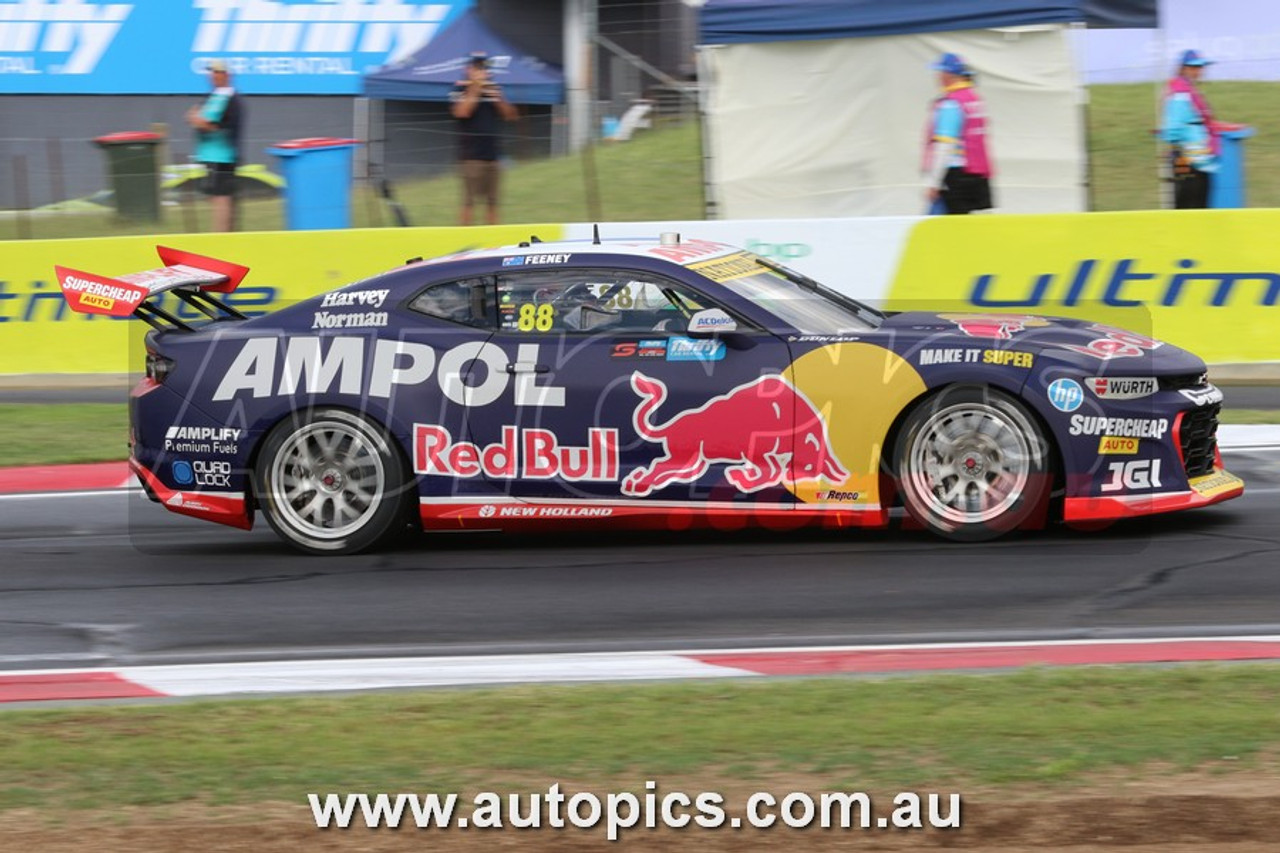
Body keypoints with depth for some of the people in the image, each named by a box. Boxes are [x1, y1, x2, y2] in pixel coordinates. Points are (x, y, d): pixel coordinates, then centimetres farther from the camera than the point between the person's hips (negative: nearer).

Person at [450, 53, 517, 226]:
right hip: (471, 154, -5)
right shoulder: (461, 89, -1)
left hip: (492, 152, 5)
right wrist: (475, 91, -16)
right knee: (469, 200, -8)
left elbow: (509, 115, 11)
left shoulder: (494, 89, 13)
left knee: (493, 201, 7)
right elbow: (460, 112, -18)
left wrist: (497, 99, -5)